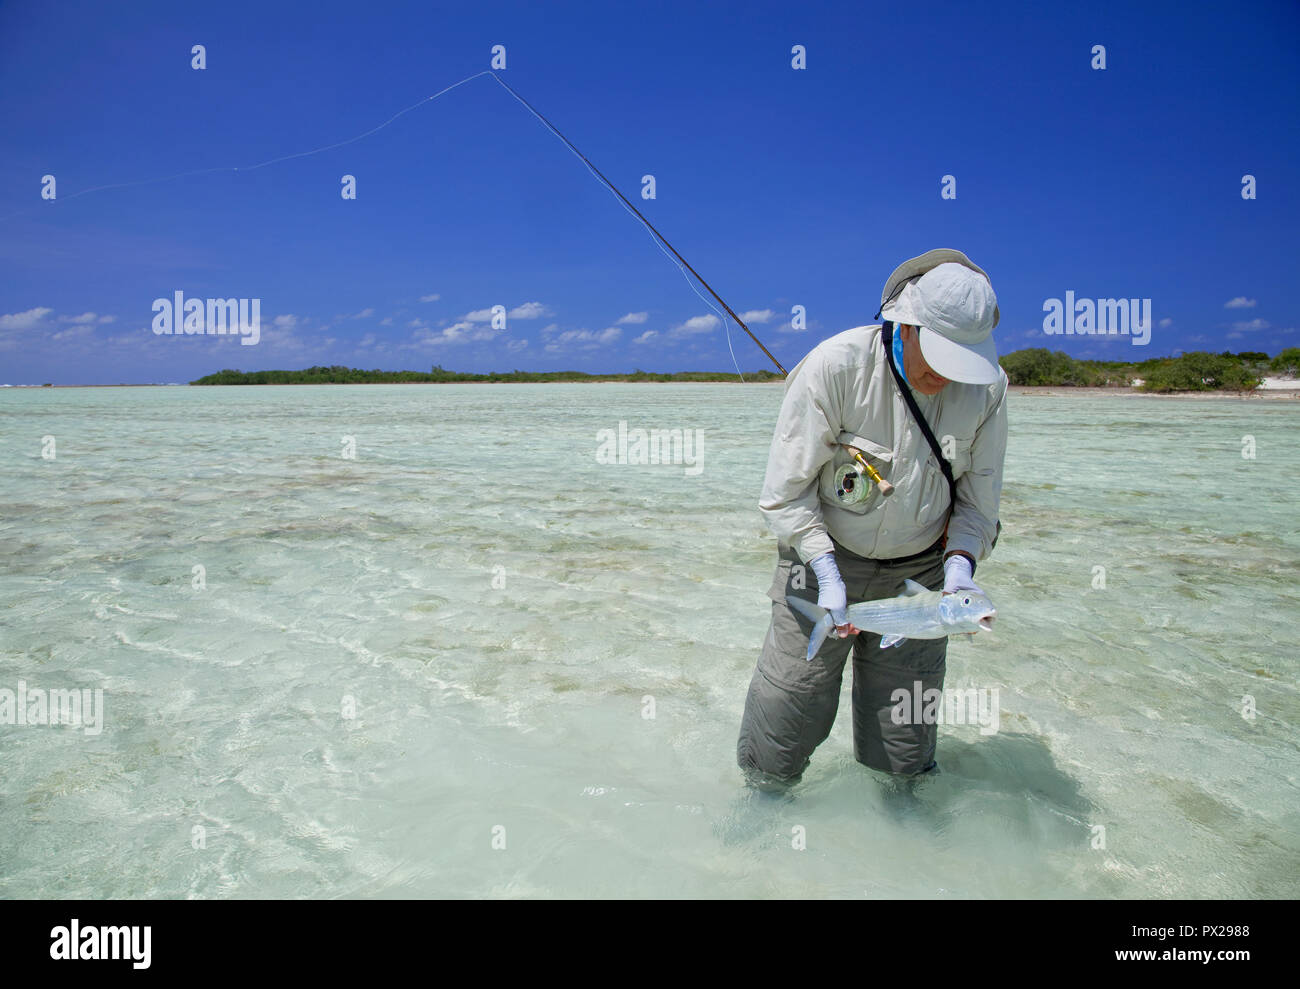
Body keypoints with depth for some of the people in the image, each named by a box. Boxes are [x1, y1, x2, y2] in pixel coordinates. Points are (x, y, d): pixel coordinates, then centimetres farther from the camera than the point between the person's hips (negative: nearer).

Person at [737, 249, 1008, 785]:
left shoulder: (986, 387, -10)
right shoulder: (836, 365, -22)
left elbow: (979, 499, 1)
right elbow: (785, 492, -17)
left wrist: (960, 563, -16)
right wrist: (827, 572, -22)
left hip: (918, 570, 3)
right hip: (825, 557, -2)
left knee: (904, 748, 9)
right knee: (788, 708, 1)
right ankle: (764, 795, 30)